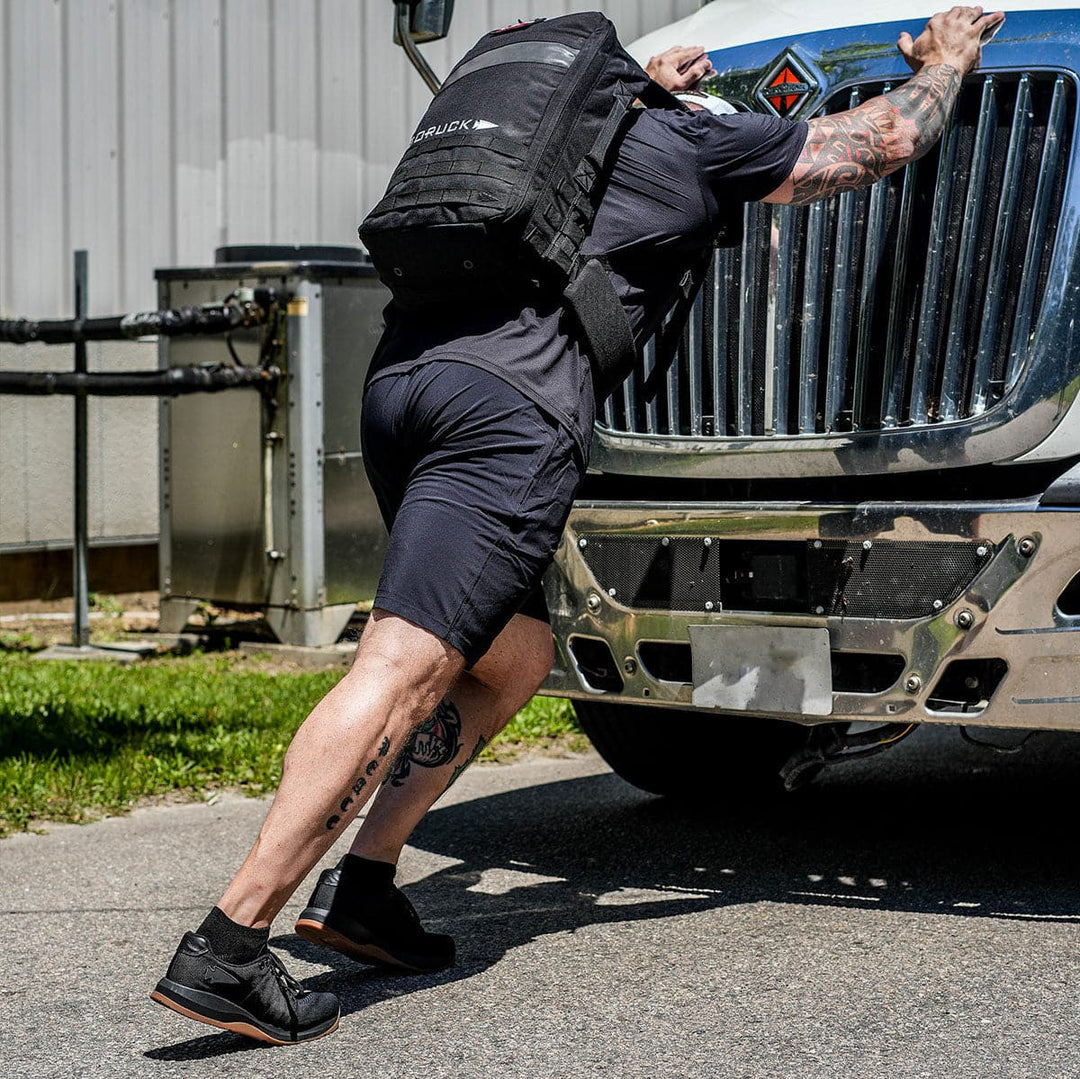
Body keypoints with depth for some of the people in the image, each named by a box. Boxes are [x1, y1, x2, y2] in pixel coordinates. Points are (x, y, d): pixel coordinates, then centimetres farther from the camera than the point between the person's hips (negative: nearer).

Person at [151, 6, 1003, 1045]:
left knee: (514, 653, 22)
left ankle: (360, 883, 13)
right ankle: (226, 947, -24)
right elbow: (888, 140, 27)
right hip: (513, 409, -8)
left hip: (398, 375, 8)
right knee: (403, 668, -15)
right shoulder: (702, 143, 17)